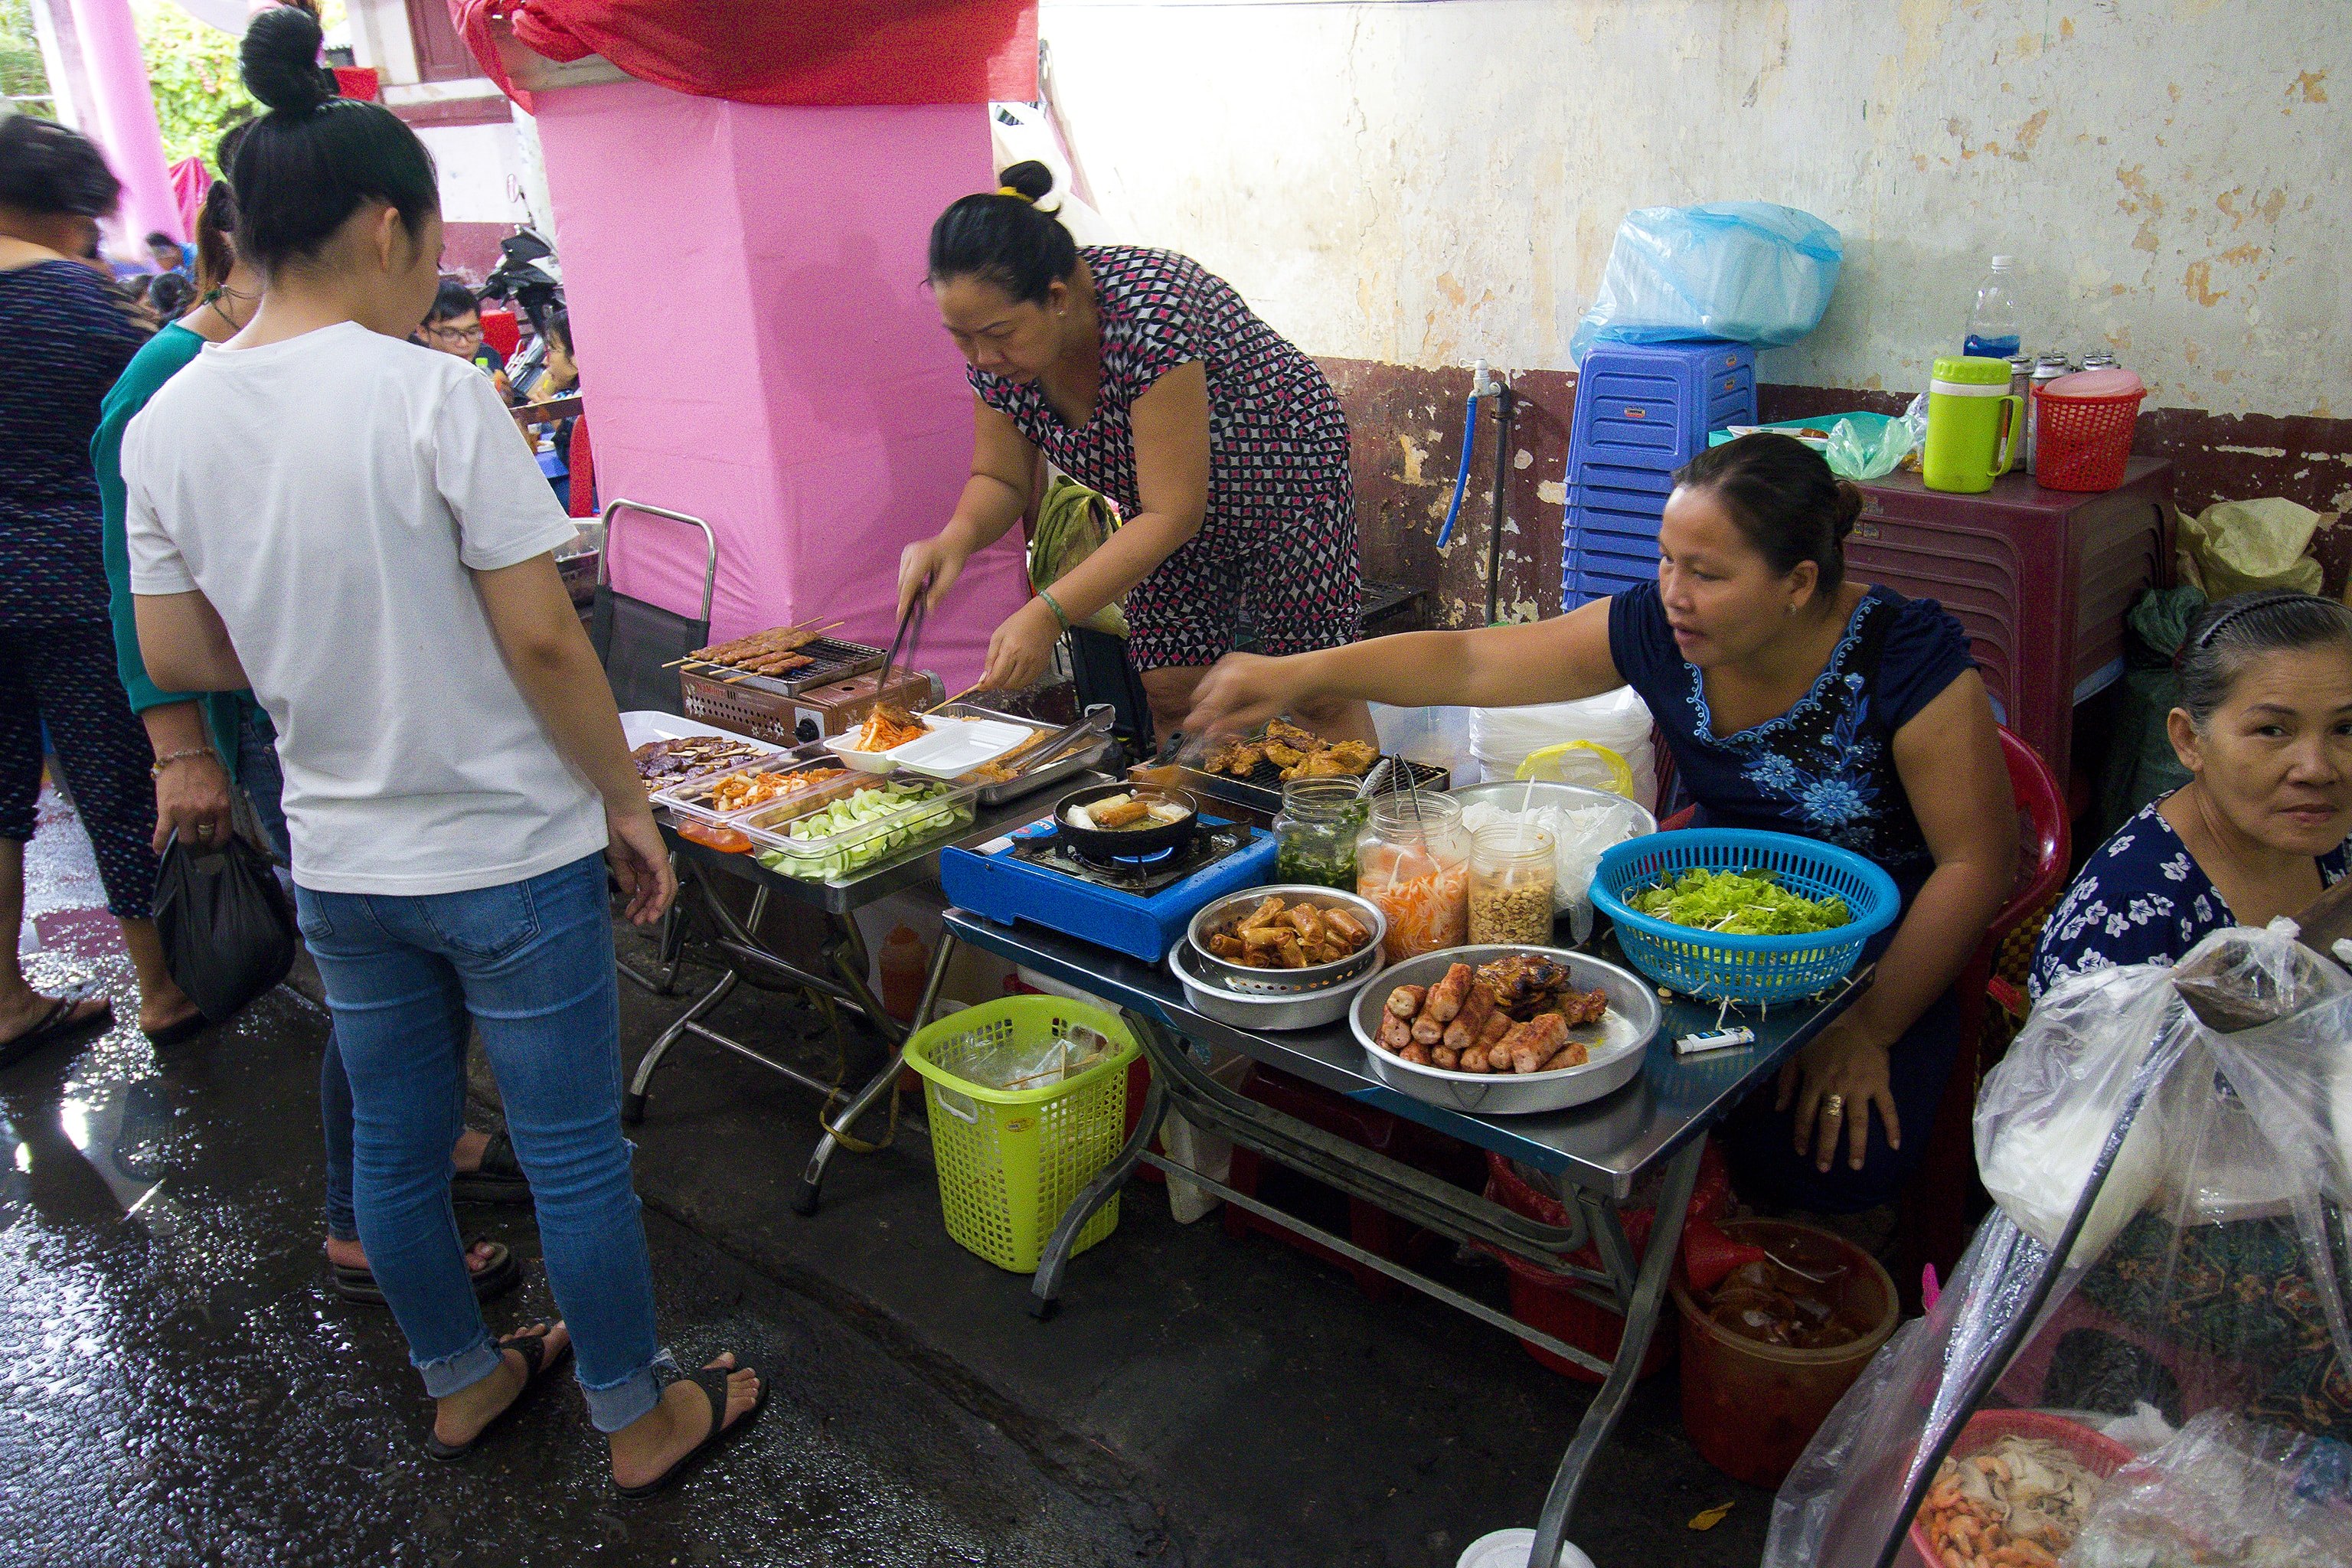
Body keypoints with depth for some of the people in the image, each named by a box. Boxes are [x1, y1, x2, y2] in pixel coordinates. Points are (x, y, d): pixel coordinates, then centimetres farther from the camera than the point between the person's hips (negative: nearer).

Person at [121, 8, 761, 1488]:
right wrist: (628, 804, -7)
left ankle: (465, 1379, 43)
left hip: (340, 863, 6)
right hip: (509, 855, -6)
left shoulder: (166, 420, -1)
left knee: (395, 1144, 21)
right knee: (574, 1155, 9)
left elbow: (177, 655, 6)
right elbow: (542, 642, -18)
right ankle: (641, 1416, 28)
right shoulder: (433, 395, -18)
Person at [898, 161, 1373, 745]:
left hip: (1283, 478, -6)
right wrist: (958, 537, -27)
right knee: (1168, 696, 3)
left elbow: (1173, 514, -35)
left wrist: (1049, 614, -42)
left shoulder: (1149, 317, -37)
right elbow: (1001, 480, -3)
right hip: (1169, 507, 6)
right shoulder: (995, 347, -15)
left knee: (1317, 696, 1)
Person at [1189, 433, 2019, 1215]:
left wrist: (1870, 1030, -20)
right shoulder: (1658, 629, -13)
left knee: (1826, 1166, -23)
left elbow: (1975, 863, -17)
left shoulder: (1906, 659, -23)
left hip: (1881, 956, -3)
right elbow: (1467, 662, -11)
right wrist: (1300, 674, -21)